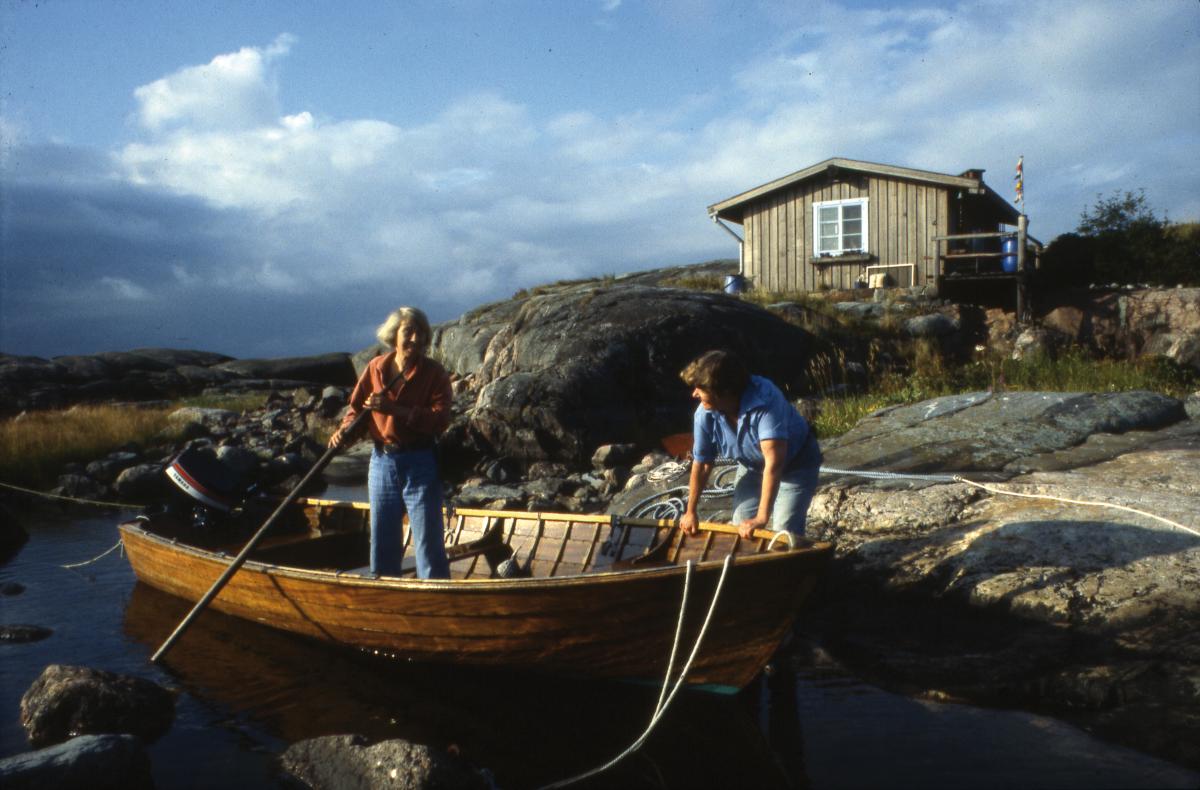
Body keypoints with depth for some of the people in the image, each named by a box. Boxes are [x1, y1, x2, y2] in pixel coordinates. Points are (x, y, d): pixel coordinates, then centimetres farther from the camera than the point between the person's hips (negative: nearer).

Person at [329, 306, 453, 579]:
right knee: (382, 540, 15)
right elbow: (357, 408, 9)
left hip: (420, 465, -4)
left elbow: (440, 419, -18)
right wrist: (344, 432, -11)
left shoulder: (434, 373, -7)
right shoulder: (375, 368, 4)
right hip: (382, 462, 4)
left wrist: (396, 410, -26)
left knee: (428, 541, -1)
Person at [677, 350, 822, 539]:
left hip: (796, 463, -5)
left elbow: (774, 461, -47)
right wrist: (690, 512, 0)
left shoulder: (765, 401, -41)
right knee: (741, 529, 4)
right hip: (753, 465, 5)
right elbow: (701, 464, -9)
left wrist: (761, 518, -49)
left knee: (785, 534, -16)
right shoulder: (704, 414, -22)